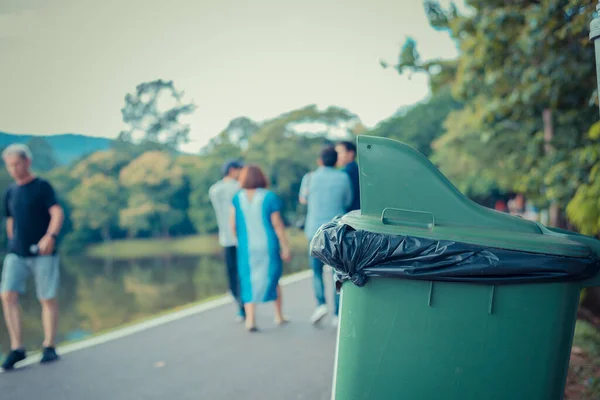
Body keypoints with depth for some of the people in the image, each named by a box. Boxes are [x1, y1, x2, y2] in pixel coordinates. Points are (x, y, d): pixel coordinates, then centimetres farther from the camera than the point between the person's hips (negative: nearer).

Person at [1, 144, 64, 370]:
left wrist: (50, 236, -29)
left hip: (42, 253, -4)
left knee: (47, 299, 0)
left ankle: (49, 347, 12)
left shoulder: (42, 187, -3)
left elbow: (58, 214, -14)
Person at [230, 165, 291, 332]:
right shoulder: (270, 197, -8)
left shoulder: (238, 198, -2)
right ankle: (279, 315, 24)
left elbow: (233, 225, -2)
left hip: (246, 248, 1)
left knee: (249, 283, 7)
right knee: (272, 279, 17)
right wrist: (285, 247, -6)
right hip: (268, 246, 0)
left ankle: (250, 319, -7)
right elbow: (277, 224, -10)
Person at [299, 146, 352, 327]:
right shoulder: (343, 177, 0)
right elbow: (347, 203, 9)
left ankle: (321, 304, -3)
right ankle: (337, 314, 4)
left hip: (315, 231, 0)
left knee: (317, 271, 15)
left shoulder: (310, 177, -1)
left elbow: (303, 200, 15)